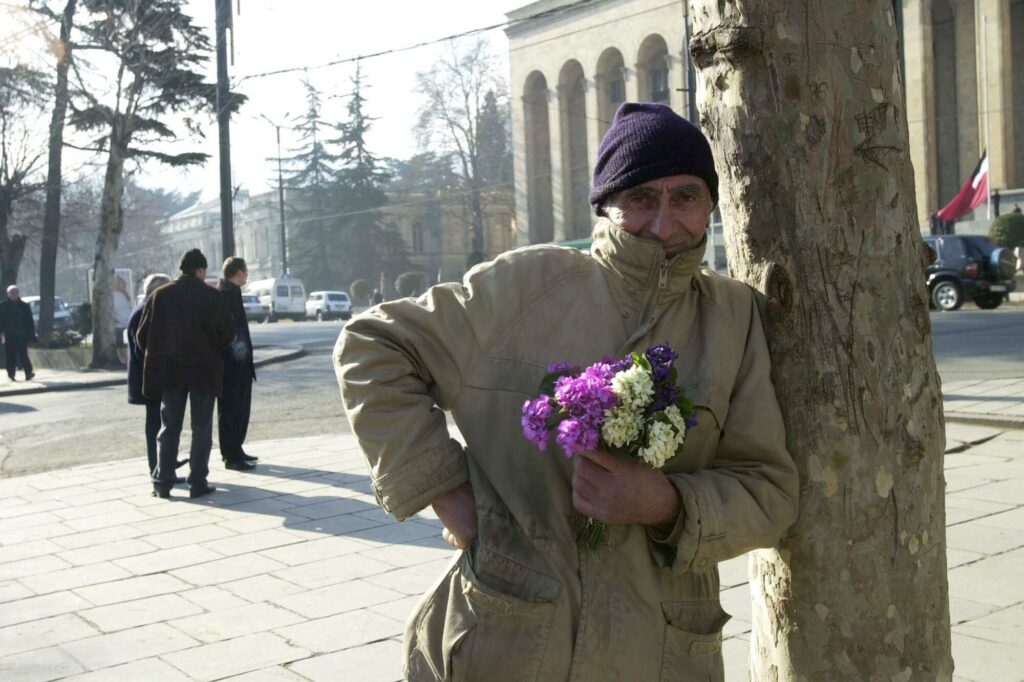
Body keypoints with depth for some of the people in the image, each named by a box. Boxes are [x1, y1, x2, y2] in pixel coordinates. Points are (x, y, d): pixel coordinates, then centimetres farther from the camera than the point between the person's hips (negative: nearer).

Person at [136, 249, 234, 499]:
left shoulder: (159, 296, 0)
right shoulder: (213, 296, -5)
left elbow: (142, 335, 2)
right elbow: (228, 333, -2)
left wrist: (157, 358, 18)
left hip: (169, 371, 2)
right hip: (204, 370, -2)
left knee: (169, 427, 11)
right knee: (201, 428, 6)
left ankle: (162, 482, 9)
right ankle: (198, 482, 4)